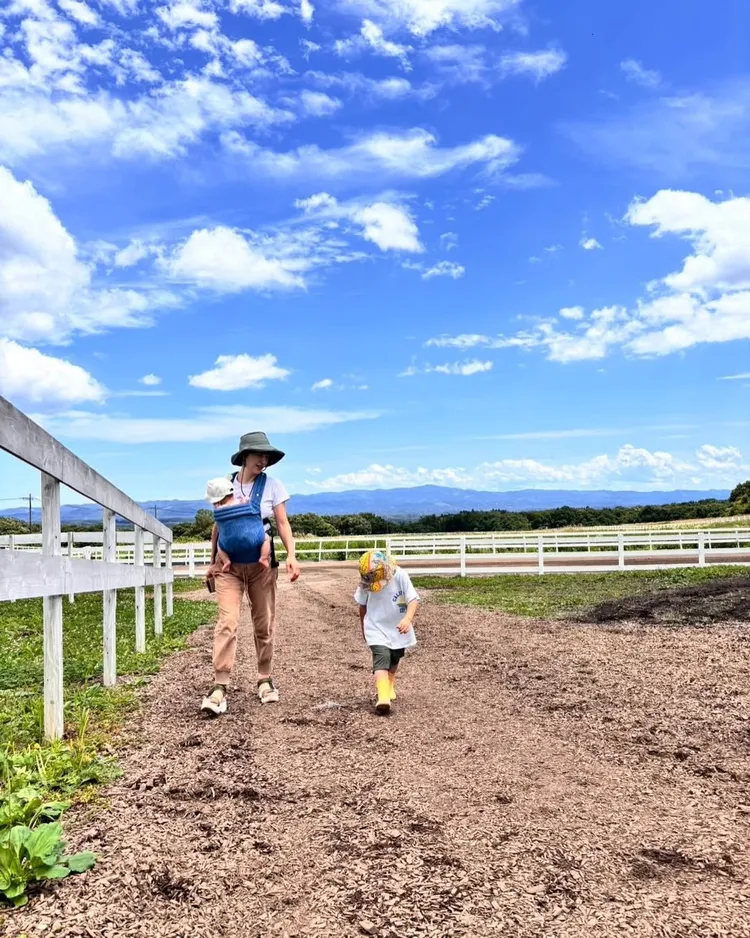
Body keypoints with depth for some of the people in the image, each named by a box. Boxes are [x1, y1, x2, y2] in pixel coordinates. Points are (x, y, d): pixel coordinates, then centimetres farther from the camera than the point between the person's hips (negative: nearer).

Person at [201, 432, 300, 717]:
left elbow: (282, 524, -2)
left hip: (261, 563, 1)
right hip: (229, 563, -1)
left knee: (264, 624, 8)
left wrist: (291, 556, -14)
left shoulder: (272, 485, -1)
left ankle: (265, 680, 23)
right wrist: (213, 560, 6)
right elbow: (217, 526, 8)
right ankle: (220, 687, -10)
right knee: (227, 623, -11)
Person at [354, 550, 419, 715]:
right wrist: (364, 628, 14)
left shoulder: (400, 576, -21)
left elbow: (413, 600, -23)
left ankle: (389, 686, 48)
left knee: (394, 661, 20)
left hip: (398, 629, 2)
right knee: (382, 658, -22)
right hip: (377, 629, -1)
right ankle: (383, 697, -33)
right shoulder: (365, 583, -15)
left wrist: (408, 618, -41)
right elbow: (362, 605, 3)